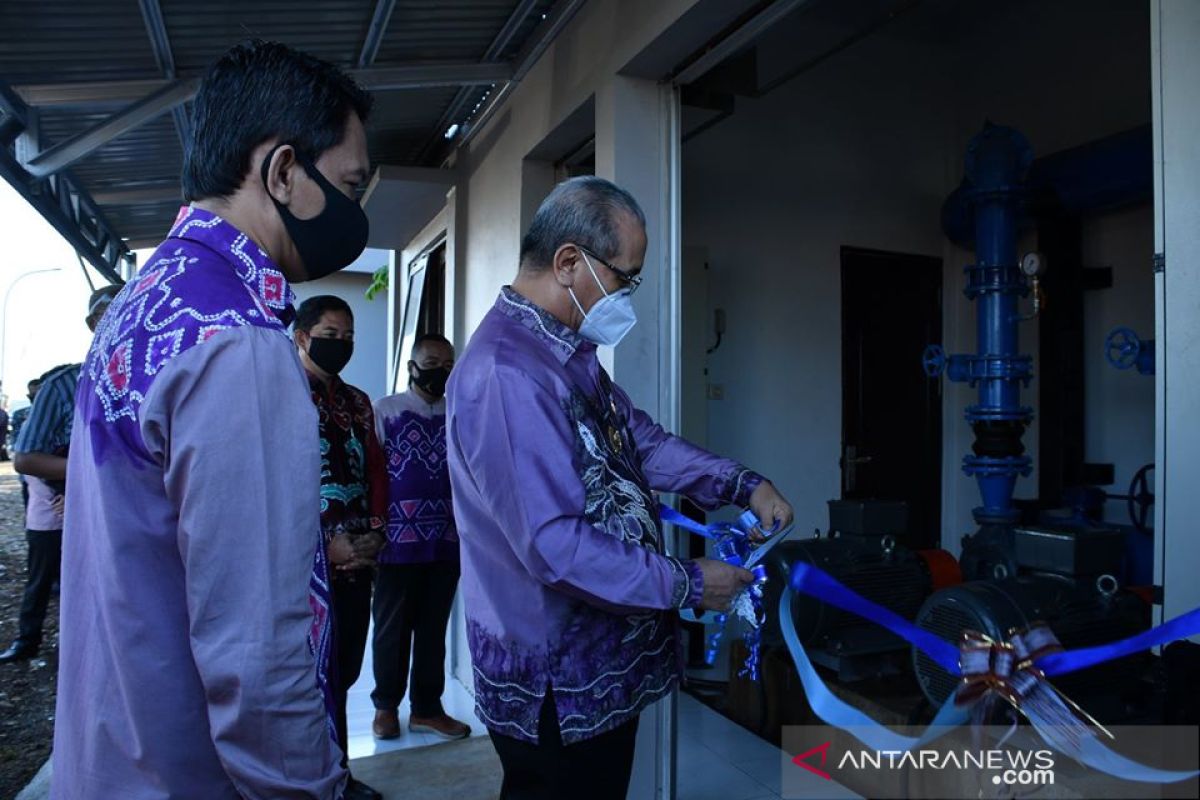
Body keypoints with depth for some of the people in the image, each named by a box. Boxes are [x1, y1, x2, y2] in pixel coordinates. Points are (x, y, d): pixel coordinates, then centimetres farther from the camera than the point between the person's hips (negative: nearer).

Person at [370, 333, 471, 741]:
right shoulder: (385, 410, 0)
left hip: (446, 541, 3)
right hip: (397, 540, -2)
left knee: (434, 628, 13)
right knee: (392, 628, 10)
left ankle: (427, 708, 27)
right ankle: (386, 705, 28)